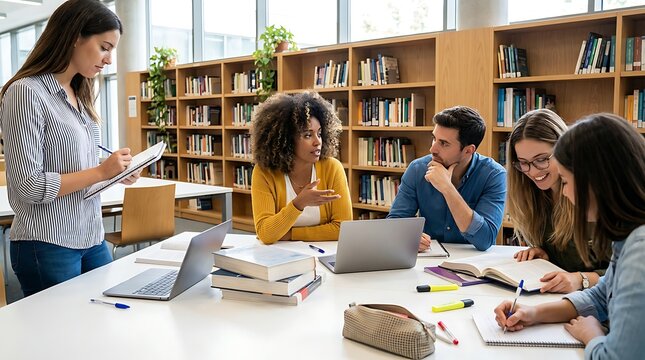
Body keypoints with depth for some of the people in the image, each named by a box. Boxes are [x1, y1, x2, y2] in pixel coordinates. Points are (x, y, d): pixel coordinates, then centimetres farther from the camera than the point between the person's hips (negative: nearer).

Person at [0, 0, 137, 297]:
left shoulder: (79, 96, 11)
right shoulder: (25, 93, -14)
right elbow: (28, 185, -18)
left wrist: (115, 172, 1)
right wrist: (100, 172, -18)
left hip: (92, 239, 8)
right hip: (48, 247, -7)